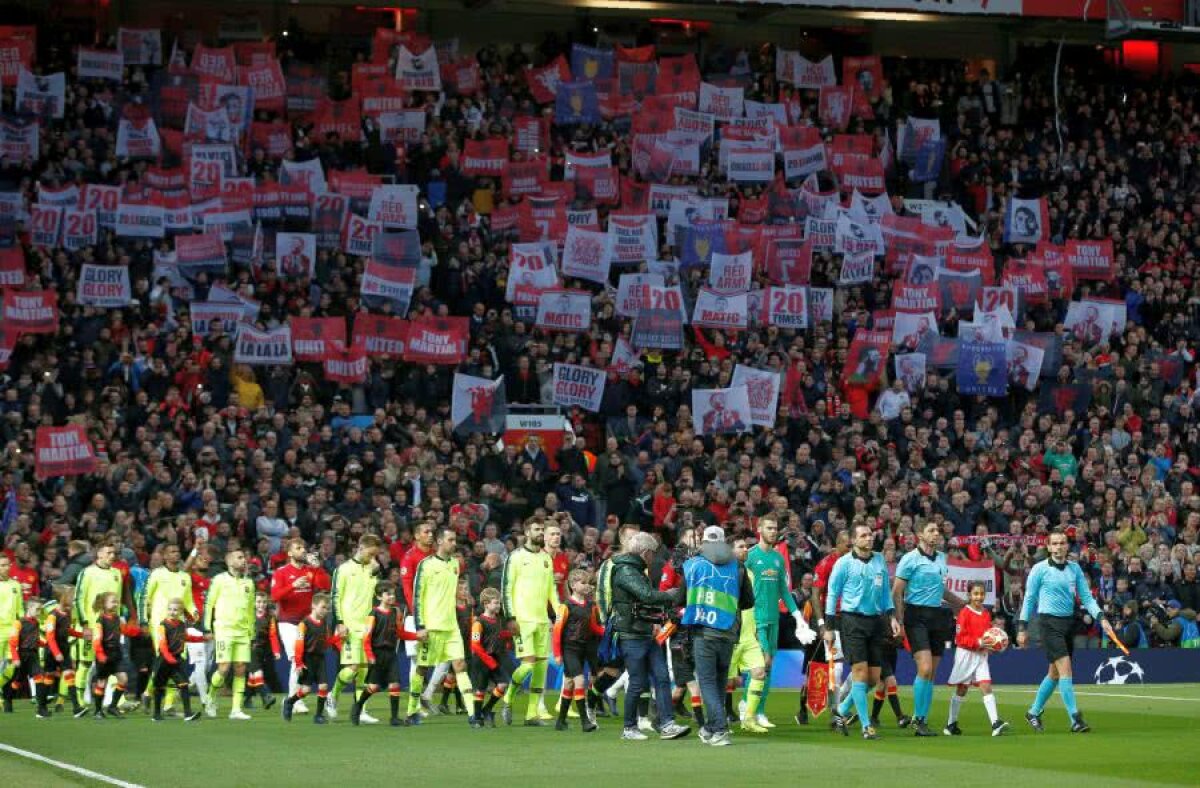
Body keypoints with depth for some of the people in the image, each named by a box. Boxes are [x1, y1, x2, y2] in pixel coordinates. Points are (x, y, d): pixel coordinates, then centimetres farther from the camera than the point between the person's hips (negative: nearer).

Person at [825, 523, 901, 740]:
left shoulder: (880, 560, 13)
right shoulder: (844, 562, -1)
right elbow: (832, 594, 1)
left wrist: (892, 616, 9)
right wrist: (829, 627, -2)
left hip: (875, 621, 5)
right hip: (852, 620, -5)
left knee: (873, 678, 3)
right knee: (860, 671, -11)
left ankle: (841, 712, 22)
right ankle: (866, 726, -8)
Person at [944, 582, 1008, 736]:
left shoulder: (986, 615, 8)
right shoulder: (965, 613, -10)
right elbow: (960, 638, -14)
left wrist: (991, 644, -3)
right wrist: (978, 642, -24)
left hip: (981, 655, 4)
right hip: (966, 654, -4)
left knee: (986, 686, -8)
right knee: (961, 689, 5)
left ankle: (996, 723, -18)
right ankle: (951, 723, 18)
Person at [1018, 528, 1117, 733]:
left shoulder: (1075, 568, 8)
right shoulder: (1040, 569, -5)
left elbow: (1086, 597, 7)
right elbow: (1029, 599, 0)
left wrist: (1101, 618, -6)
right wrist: (1022, 627, -2)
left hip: (1068, 622, 6)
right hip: (1049, 622, -6)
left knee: (1055, 673, 11)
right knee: (1065, 668, -15)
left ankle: (1034, 712, 28)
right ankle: (1075, 719, -16)